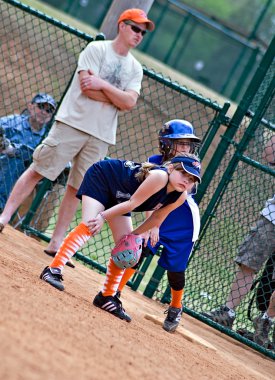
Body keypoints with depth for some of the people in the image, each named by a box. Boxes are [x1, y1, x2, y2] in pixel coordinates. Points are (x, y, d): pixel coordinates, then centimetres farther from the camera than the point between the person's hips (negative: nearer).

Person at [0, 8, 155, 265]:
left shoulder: (135, 68, 13)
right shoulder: (96, 49, -1)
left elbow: (130, 102, -3)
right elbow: (87, 88, -14)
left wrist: (104, 85, -14)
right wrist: (118, 98, -5)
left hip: (101, 136, 5)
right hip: (73, 123, -5)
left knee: (77, 188, 5)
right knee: (38, 170, -6)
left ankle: (56, 243, 8)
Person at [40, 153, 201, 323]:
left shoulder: (180, 197, -15)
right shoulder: (160, 176, -37)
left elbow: (157, 218, -2)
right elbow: (132, 203, -30)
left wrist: (134, 234, -4)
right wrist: (103, 217, -24)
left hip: (117, 195, 8)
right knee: (89, 226, -26)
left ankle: (107, 297, 13)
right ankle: (53, 270, -27)